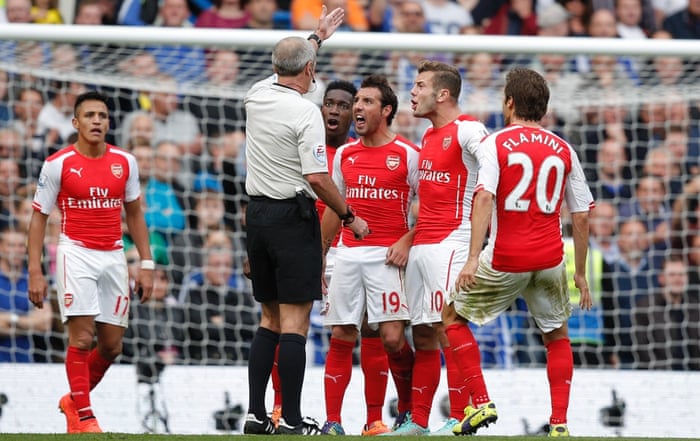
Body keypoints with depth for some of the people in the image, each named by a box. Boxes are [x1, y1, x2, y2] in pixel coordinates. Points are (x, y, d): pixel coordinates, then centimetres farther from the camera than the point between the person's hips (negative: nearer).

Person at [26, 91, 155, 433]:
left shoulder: (125, 162, 5)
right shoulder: (57, 165, -5)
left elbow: (134, 214, 14)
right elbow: (38, 218, -1)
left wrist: (146, 264, 8)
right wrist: (35, 272, -7)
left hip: (113, 257, 4)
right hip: (76, 254, -4)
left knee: (112, 346, 5)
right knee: (82, 337, -14)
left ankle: (74, 401, 27)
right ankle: (82, 417, -6)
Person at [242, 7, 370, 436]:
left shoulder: (258, 95, 6)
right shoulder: (305, 112, -15)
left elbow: (286, 66, 29)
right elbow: (317, 177, -19)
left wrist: (317, 36, 42)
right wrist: (350, 216, -6)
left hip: (257, 214, 7)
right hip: (293, 217, -7)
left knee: (270, 319, 15)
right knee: (294, 323, -7)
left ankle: (256, 414, 11)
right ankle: (291, 420, -9)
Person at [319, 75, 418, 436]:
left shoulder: (407, 154, -3)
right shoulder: (344, 154, 11)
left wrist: (407, 240, -13)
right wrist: (319, 254, 17)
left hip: (386, 256, -4)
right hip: (347, 254, 4)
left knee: (392, 337, -11)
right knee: (340, 336, 1)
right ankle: (332, 421, 3)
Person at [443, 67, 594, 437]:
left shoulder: (495, 144, -3)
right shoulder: (563, 150, 8)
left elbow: (484, 198, -17)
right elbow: (581, 217, 9)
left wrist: (473, 258, -22)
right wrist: (580, 273, 18)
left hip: (505, 260, -3)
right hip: (550, 260, 3)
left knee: (453, 315, 16)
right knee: (557, 337, 20)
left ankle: (481, 403, 5)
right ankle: (559, 423, 10)